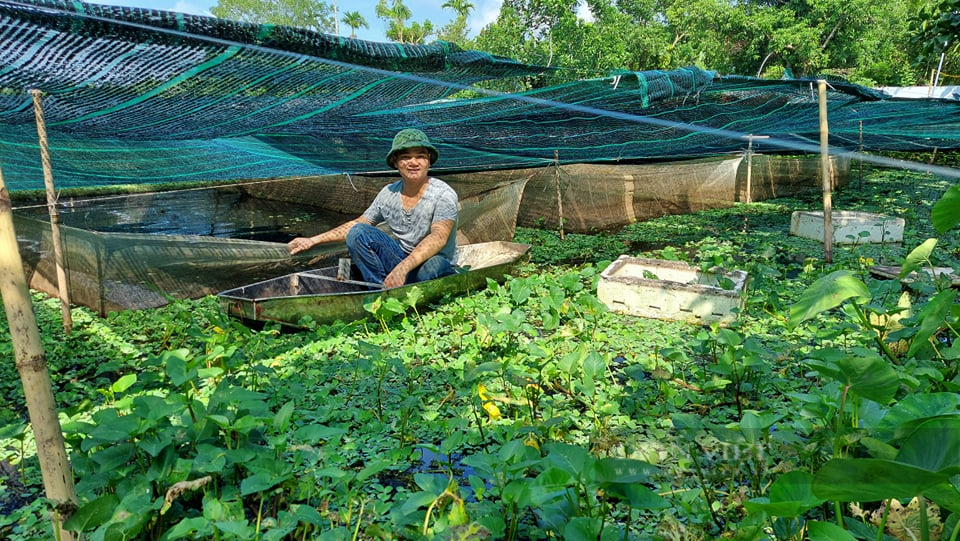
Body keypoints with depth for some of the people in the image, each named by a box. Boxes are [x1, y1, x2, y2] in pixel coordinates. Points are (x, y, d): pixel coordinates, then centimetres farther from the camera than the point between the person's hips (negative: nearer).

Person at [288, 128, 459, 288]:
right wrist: (313, 240, 8)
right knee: (357, 232, -11)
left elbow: (439, 237, -33)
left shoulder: (444, 195, -16)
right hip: (401, 261, 5)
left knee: (434, 265, -40)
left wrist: (403, 268, -48)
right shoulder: (388, 193, 1)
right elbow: (358, 223, 14)